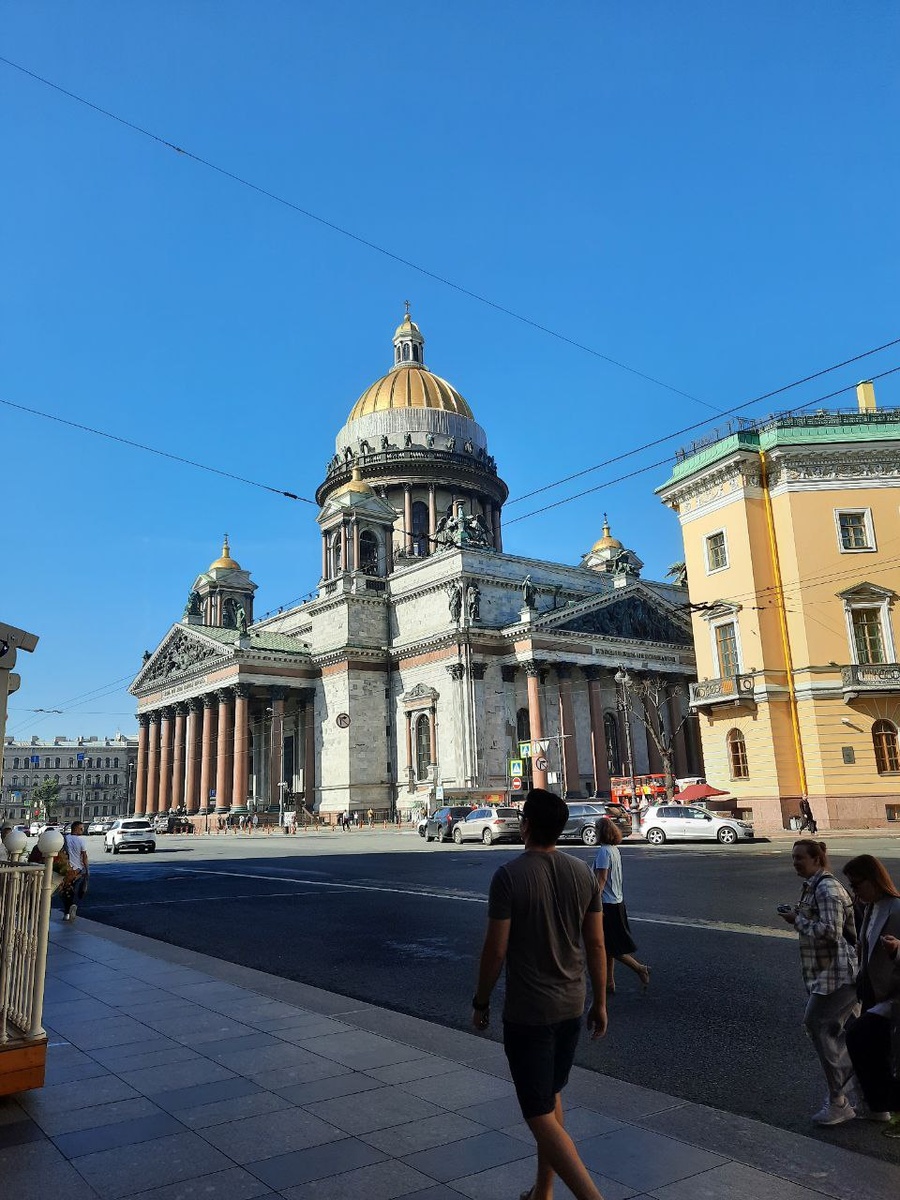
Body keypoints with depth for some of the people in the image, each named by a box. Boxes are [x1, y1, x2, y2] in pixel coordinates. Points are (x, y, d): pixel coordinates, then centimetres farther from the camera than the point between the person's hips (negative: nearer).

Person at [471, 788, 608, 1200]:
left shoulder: (508, 875, -19)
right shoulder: (583, 873, -3)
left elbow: (496, 949, -16)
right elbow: (595, 944, 2)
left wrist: (480, 1002, -2)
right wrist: (600, 1002, 13)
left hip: (526, 1012, -6)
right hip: (571, 1007, 6)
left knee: (540, 1115, 3)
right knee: (551, 1097, 23)